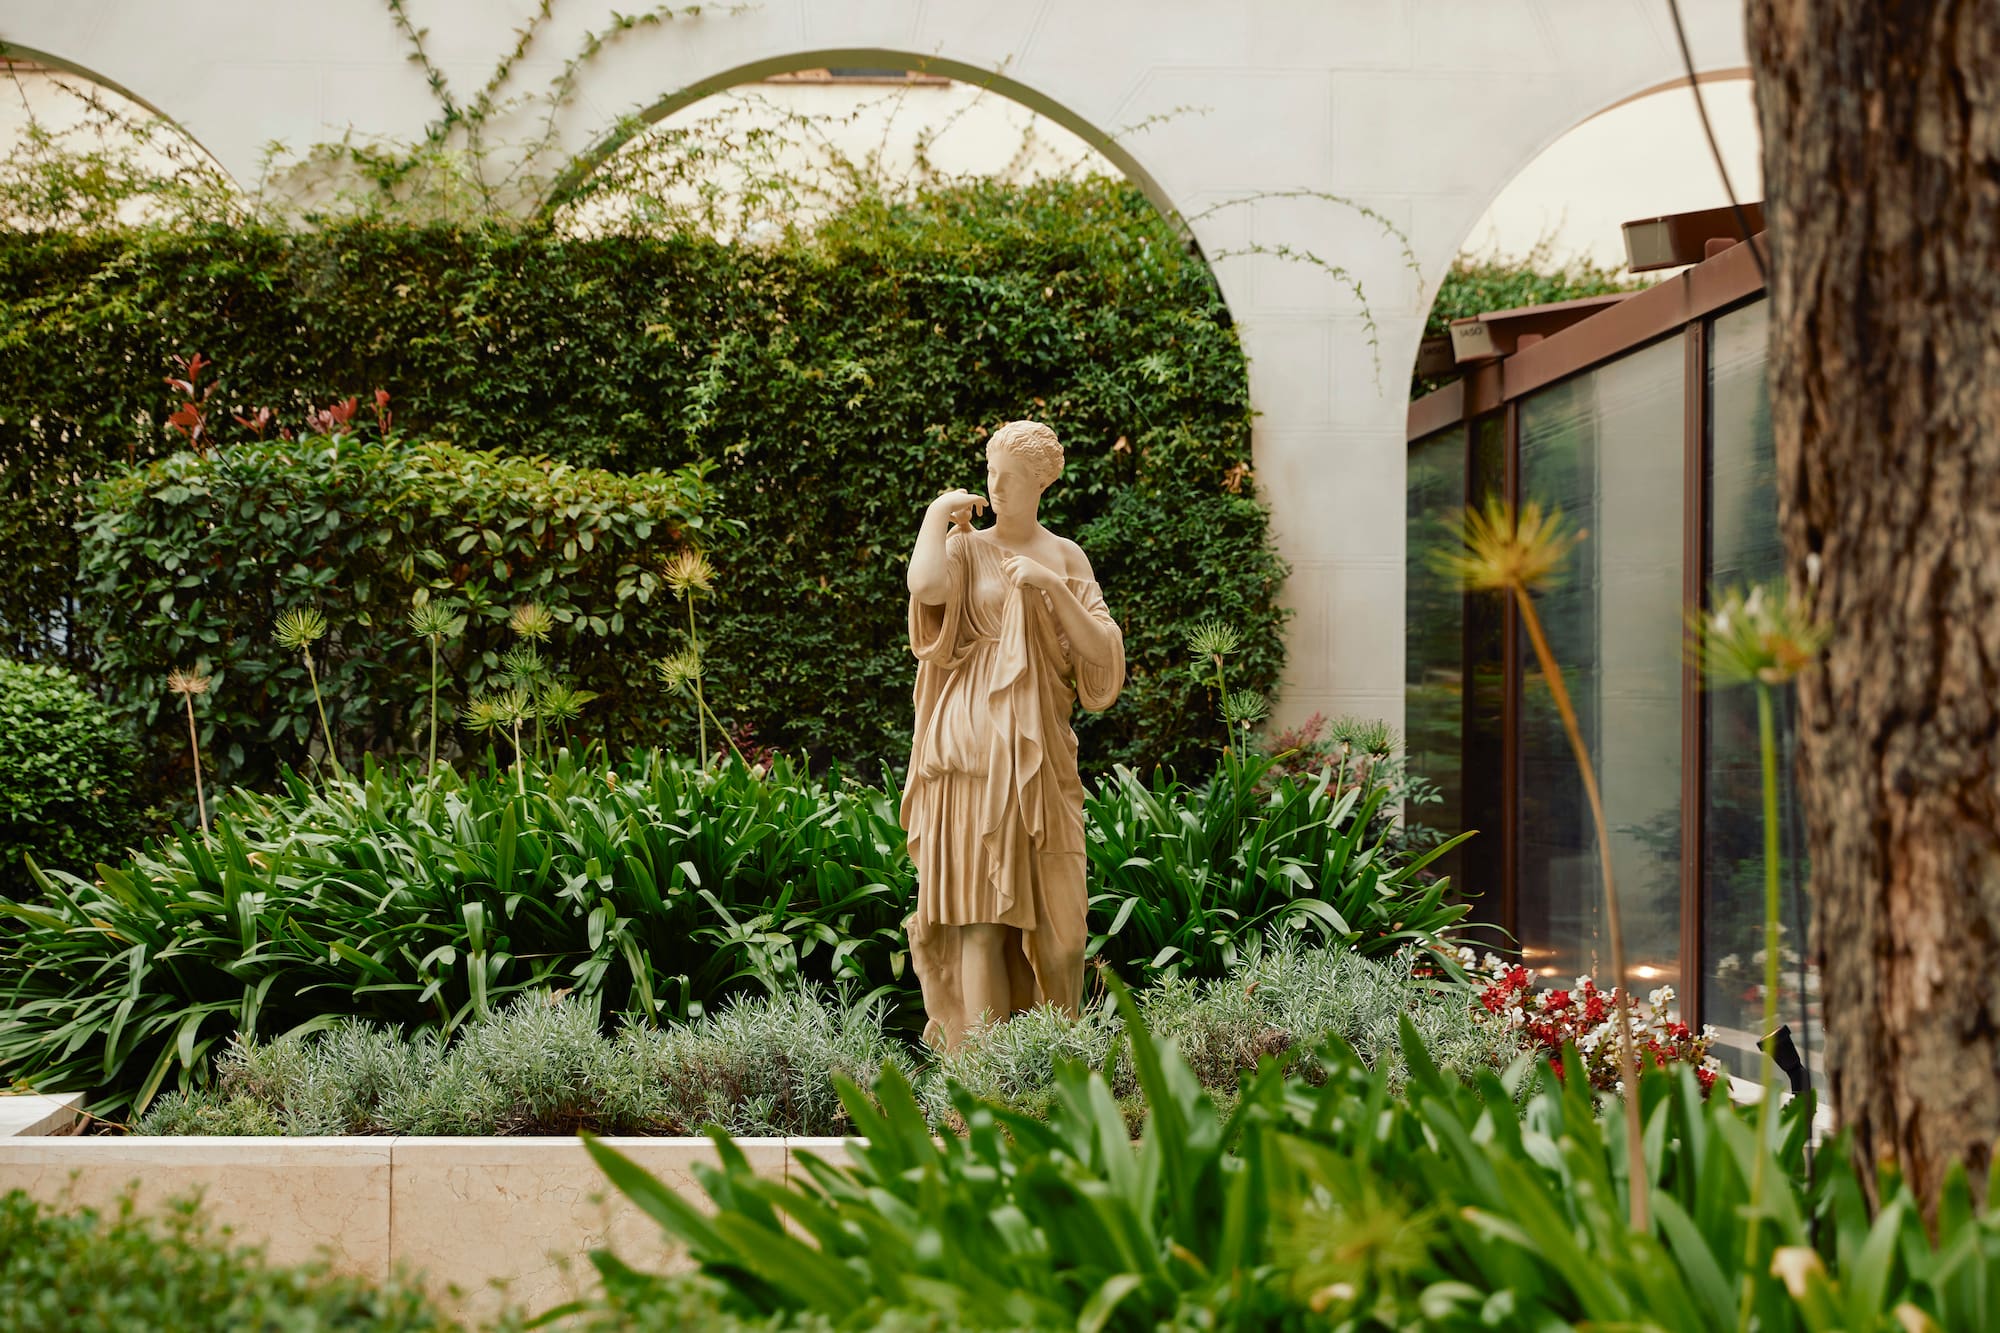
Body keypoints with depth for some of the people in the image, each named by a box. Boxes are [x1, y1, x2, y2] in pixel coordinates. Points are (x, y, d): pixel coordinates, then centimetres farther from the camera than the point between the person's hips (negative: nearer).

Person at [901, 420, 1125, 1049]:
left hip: (1041, 754, 3)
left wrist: (1053, 589, -10)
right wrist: (938, 511, -5)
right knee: (982, 909, -8)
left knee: (1052, 912, 0)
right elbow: (926, 585, -20)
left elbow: (1103, 652, 2)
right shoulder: (966, 545, 5)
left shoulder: (1065, 557, 13)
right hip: (974, 753, -3)